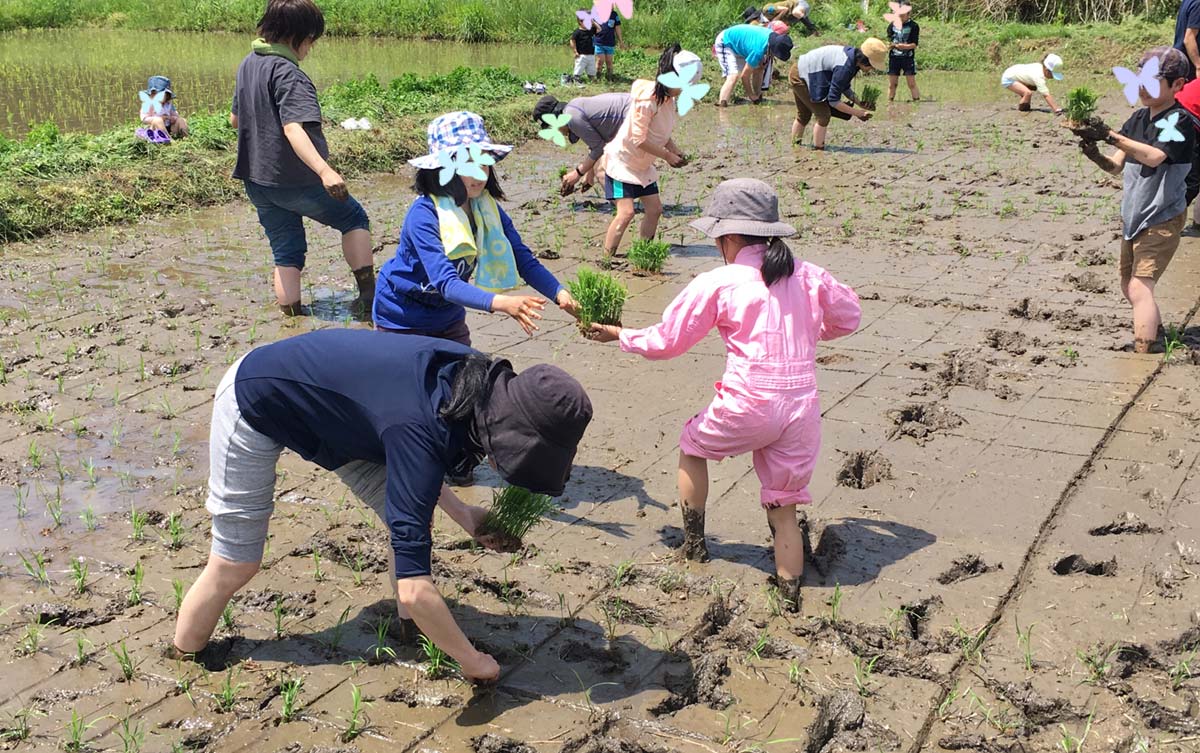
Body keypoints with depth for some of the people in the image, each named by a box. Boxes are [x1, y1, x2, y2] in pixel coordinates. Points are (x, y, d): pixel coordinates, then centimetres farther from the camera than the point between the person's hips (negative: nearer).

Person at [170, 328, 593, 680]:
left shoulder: (471, 377, -17)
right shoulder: (422, 431, -40)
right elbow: (414, 590, -40)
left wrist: (464, 515, -8)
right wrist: (472, 662, -27)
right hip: (253, 406, -7)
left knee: (409, 519, -2)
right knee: (236, 564, 1)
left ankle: (412, 631, 13)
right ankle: (183, 660, 26)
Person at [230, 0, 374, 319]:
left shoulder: (249, 63, 10)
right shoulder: (287, 74, -18)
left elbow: (235, 119, 21)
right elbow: (293, 128, -31)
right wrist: (324, 170, -41)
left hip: (256, 179, 8)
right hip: (294, 180, -8)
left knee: (286, 253, 15)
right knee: (354, 218, 12)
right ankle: (368, 296, 7)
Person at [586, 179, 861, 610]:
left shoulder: (718, 284, -5)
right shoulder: (808, 276, 6)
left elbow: (665, 342, 3)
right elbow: (848, 318, 21)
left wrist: (619, 336, 20)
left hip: (748, 405, -3)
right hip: (802, 407, 4)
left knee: (692, 445, 27)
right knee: (783, 509, 14)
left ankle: (694, 546, 36)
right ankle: (791, 602, 16)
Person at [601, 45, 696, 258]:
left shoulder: (668, 98, 1)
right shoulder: (648, 98, -27)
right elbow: (638, 139, -26)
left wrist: (675, 150, -7)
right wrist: (667, 156, -20)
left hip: (643, 164, 9)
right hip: (622, 159, -9)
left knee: (655, 209, 6)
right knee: (626, 212, -16)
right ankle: (607, 258, -9)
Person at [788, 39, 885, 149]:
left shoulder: (852, 55, -3)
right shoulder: (844, 67, -31)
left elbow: (844, 87, 9)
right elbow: (833, 100, -27)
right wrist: (858, 113, -23)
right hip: (800, 77, -10)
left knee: (804, 115, 22)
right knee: (823, 115, -10)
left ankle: (795, 145, 36)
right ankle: (818, 149, -3)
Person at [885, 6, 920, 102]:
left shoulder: (913, 26, -1)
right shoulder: (892, 25, 7)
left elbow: (914, 44, -6)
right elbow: (889, 42, 5)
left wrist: (905, 46, -24)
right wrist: (892, 45, -18)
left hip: (908, 58, -3)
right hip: (894, 57, 3)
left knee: (912, 84, -6)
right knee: (891, 84, 3)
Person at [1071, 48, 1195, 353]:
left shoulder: (1180, 121, -16)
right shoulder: (1139, 118, 5)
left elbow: (1154, 156, -33)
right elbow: (1117, 165, 3)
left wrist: (1109, 135, -39)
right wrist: (1097, 156, -19)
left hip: (1162, 219, -8)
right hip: (1132, 215, 8)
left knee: (1140, 286, -19)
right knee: (1129, 287, 18)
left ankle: (1143, 354, -22)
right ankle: (1155, 333, 39)